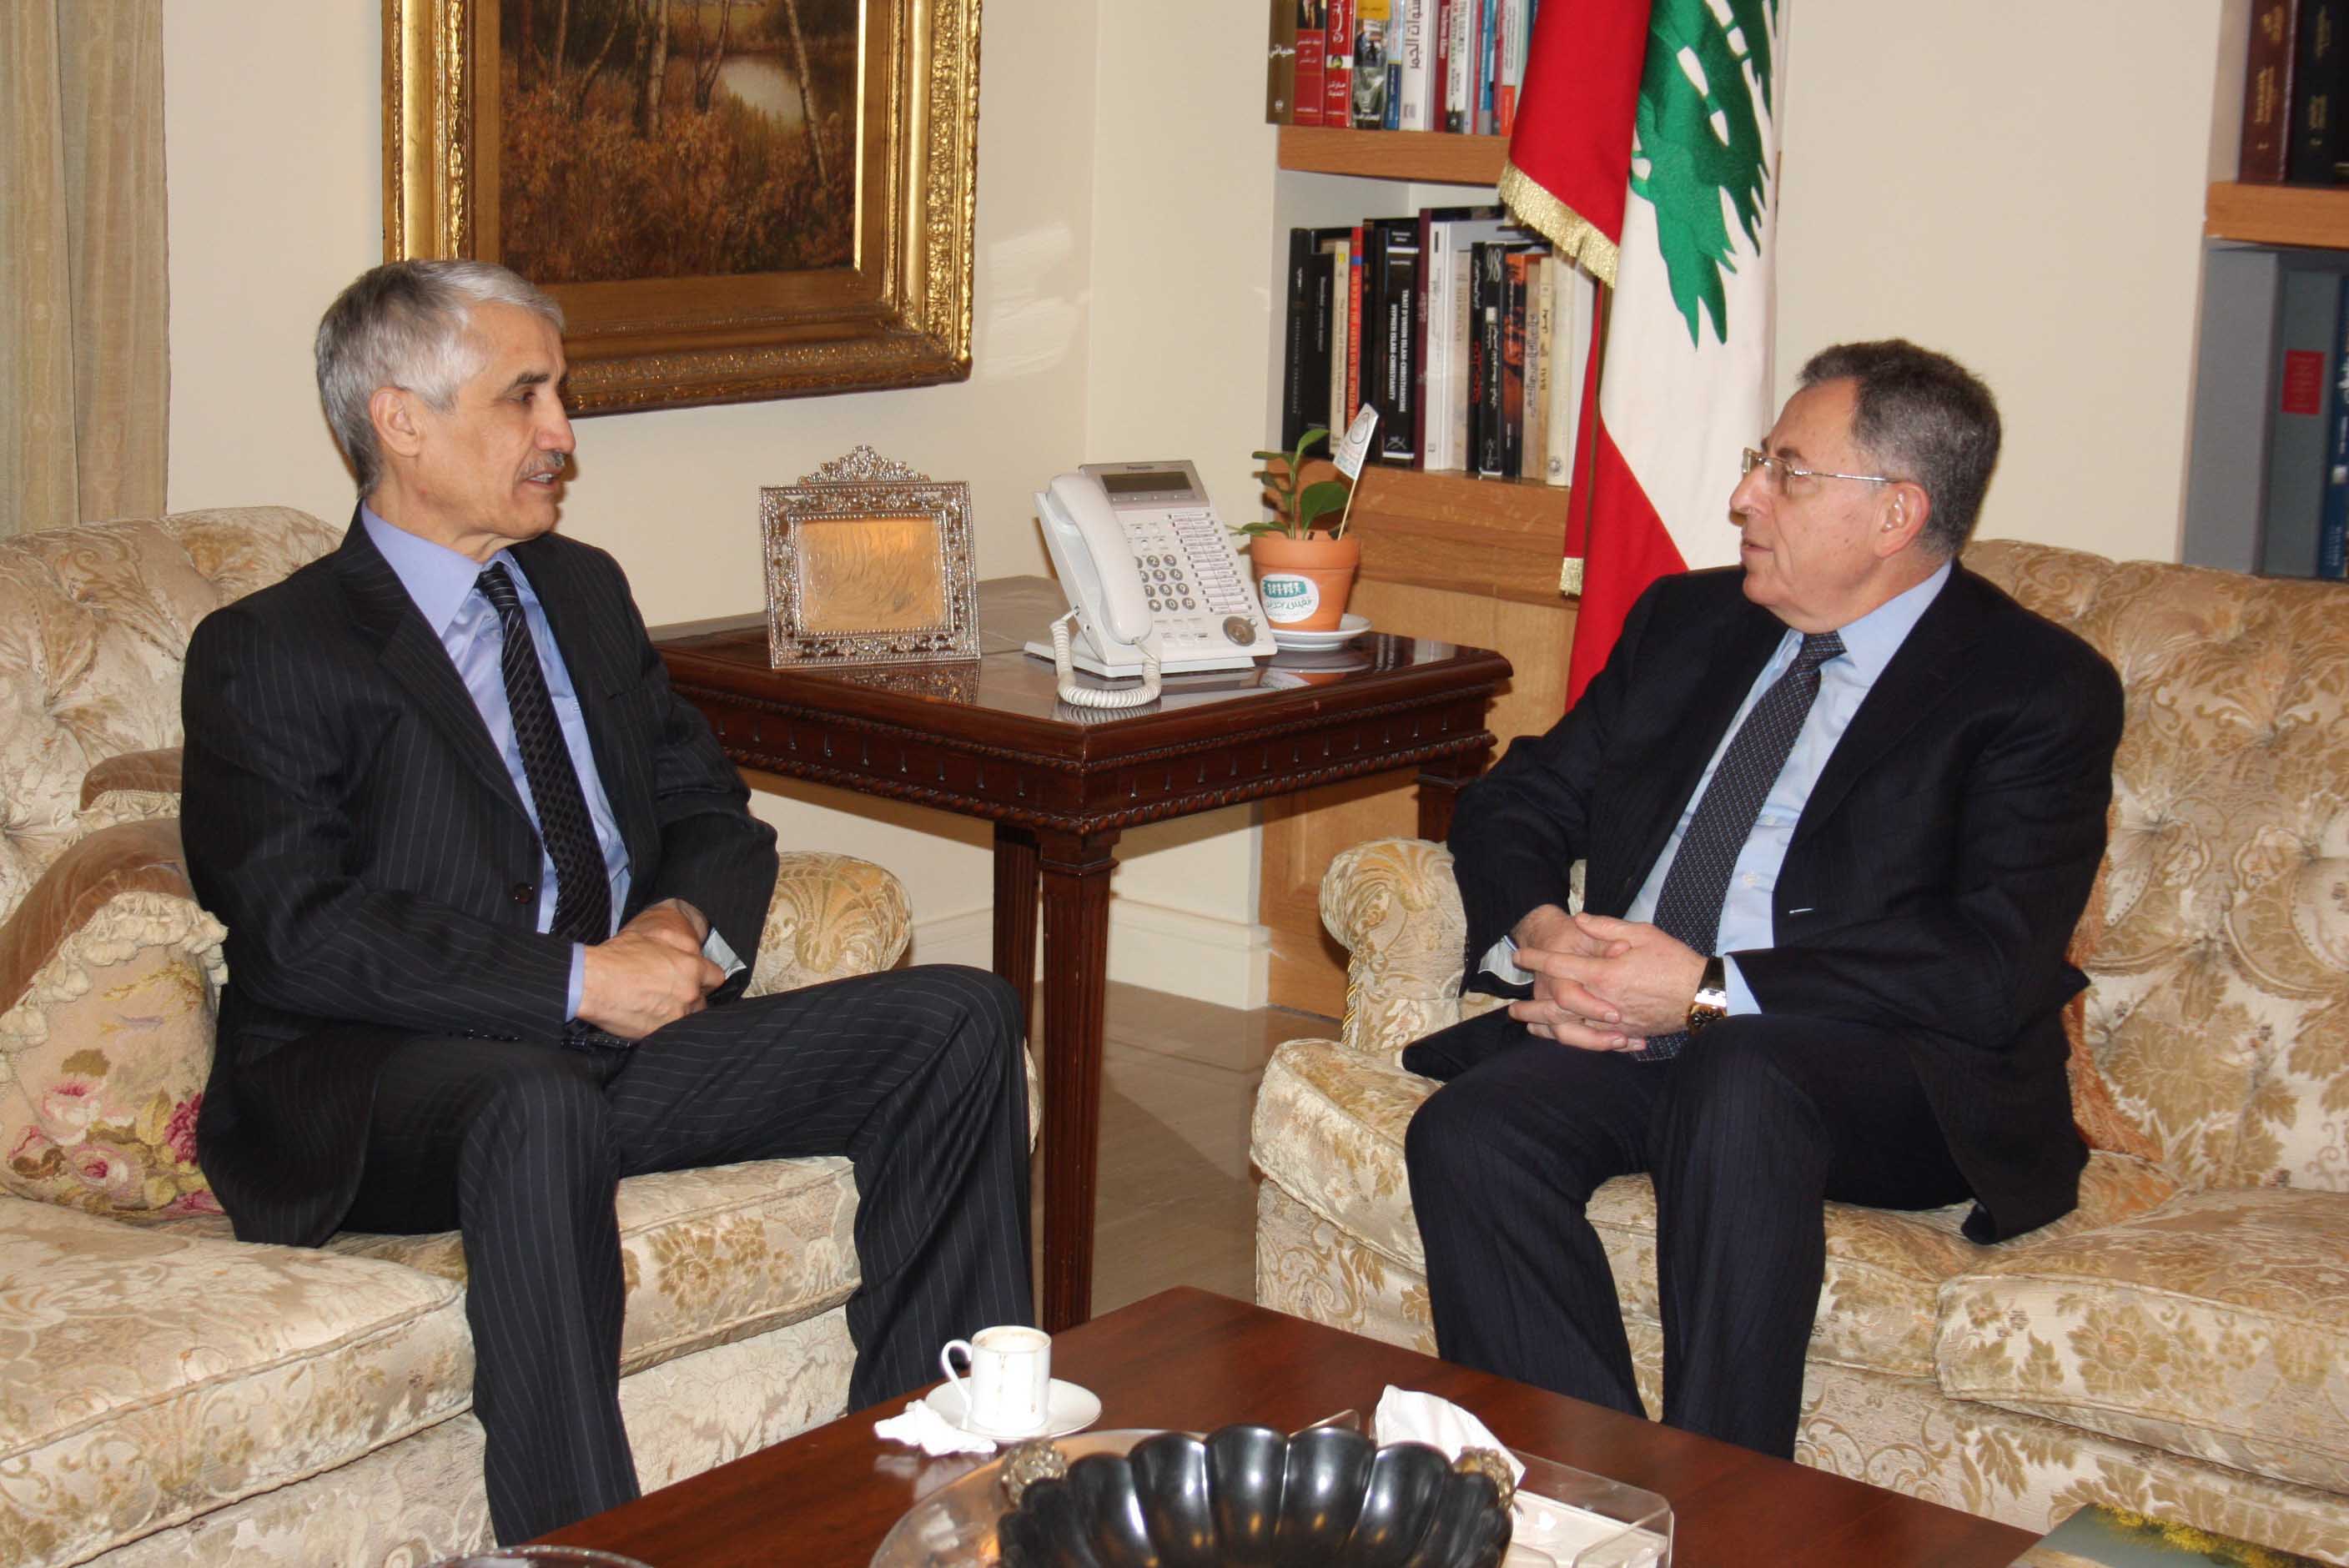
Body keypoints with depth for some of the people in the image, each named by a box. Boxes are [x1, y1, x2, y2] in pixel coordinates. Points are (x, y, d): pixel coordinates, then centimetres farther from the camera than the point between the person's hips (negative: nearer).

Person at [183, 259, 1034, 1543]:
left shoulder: (585, 590, 20)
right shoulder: (266, 654, -2)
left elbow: (712, 815, 22)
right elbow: (298, 933, -14)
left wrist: (685, 924, -3)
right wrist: (577, 983, -20)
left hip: (615, 1042, 7)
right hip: (376, 1088, -7)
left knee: (960, 1020, -9)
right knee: (539, 1107, -41)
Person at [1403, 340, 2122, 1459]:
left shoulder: (2040, 689, -1)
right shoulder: (1687, 622, 19)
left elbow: (1996, 970, -13)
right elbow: (1519, 798, 19)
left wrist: (1711, 991, -21)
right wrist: (1536, 932, -6)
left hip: (1888, 1074, -5)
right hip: (1625, 1033, 5)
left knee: (1738, 1082, -38)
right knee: (1467, 1130, -25)